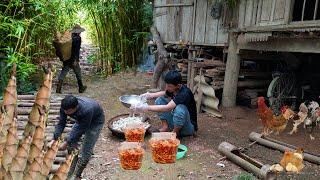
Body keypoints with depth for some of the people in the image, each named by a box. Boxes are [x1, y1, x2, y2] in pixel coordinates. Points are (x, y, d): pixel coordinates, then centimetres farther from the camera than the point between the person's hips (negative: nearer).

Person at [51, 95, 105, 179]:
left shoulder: (86, 110, -44)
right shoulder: (65, 107, -28)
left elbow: (81, 130, -32)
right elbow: (61, 124, -18)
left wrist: (66, 142, -30)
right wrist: (54, 139, -28)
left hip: (95, 121, -6)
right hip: (81, 119, 6)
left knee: (86, 150, -8)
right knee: (71, 145, 1)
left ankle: (76, 176, 10)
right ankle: (69, 173, 17)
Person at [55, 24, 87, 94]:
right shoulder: (77, 38, -10)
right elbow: (76, 50, -19)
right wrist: (76, 60, -21)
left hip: (66, 59, 5)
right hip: (73, 60, -5)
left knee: (63, 73, 7)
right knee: (78, 74, 11)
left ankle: (58, 89, 4)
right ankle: (81, 88, 24)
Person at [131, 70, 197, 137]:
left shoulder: (184, 93, -31)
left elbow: (167, 108, -41)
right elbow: (165, 94, 15)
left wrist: (146, 108, -42)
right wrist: (150, 95, -4)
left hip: (189, 127, -7)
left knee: (180, 108, -38)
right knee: (159, 100, -2)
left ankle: (175, 132, -11)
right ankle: (165, 127, 0)